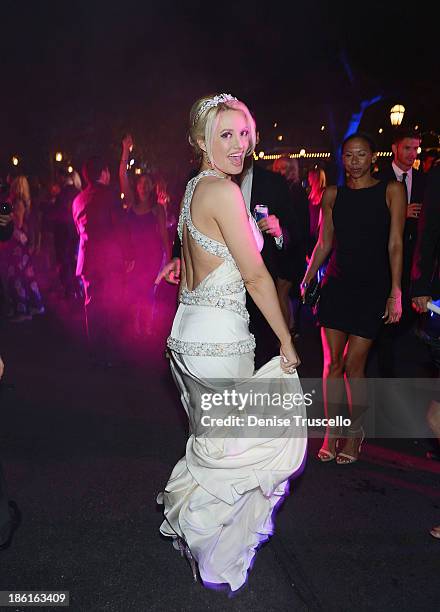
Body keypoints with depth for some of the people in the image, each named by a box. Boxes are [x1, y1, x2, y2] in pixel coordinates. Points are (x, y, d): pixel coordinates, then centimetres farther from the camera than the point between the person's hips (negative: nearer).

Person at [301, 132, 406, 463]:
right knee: (333, 362, 3)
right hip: (336, 284, 3)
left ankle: (356, 430, 19)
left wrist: (395, 292, -9)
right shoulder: (333, 194, 9)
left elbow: (395, 245, -4)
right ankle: (332, 430, 17)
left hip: (372, 288, -3)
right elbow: (324, 243, 12)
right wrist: (307, 280, 7)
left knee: (354, 365, -2)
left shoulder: (391, 190, 0)